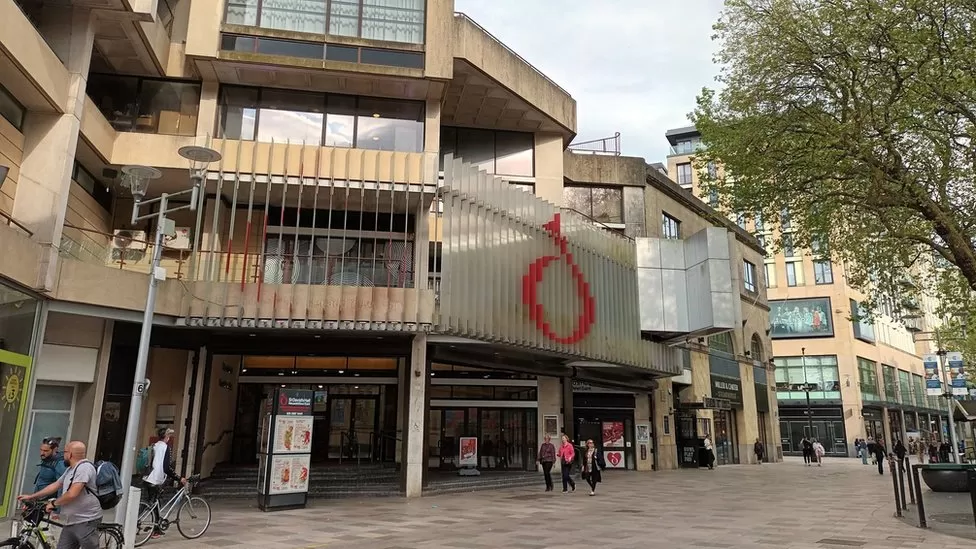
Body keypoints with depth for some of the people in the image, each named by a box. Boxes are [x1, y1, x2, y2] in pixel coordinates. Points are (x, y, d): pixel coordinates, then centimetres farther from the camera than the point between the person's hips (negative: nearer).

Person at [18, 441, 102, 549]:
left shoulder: (84, 467, -16)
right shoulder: (70, 469, 18)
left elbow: (72, 494, -22)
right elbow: (55, 485, 27)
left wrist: (53, 503, -6)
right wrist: (31, 497, 29)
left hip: (86, 522, -10)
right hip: (70, 523, 10)